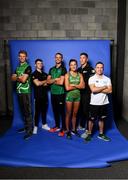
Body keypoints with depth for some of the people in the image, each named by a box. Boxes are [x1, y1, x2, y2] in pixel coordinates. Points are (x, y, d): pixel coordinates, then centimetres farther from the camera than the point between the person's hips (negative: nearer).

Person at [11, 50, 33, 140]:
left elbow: (23, 80, -16)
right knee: (23, 110, 13)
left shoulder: (28, 67, -7)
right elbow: (12, 78, 7)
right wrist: (19, 77, -10)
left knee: (28, 111, -5)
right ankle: (26, 127, 25)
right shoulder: (18, 67, 17)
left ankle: (30, 130, -1)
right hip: (19, 92, 7)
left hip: (26, 92, -7)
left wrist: (17, 77, 1)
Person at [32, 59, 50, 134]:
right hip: (38, 95, -5)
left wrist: (42, 83, -10)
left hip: (45, 95, 5)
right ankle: (35, 127, 6)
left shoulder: (45, 74, 15)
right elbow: (37, 83, -14)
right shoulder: (34, 74, -2)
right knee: (37, 111, -2)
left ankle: (44, 124, 22)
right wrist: (45, 81, -1)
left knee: (44, 110, 10)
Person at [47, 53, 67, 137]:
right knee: (55, 110, 13)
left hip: (60, 93, -6)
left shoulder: (63, 69, -5)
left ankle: (63, 129, 6)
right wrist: (55, 79, -11)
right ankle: (57, 126, 27)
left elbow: (61, 82, -15)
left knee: (61, 111, -2)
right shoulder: (51, 69, 13)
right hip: (53, 93, 6)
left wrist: (52, 81, -2)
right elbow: (48, 81, 5)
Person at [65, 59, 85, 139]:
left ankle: (74, 129, 24)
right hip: (69, 96, -3)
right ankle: (68, 131, 13)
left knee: (75, 114, 12)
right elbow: (67, 88, -14)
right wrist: (78, 86, -7)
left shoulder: (80, 75, 4)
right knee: (68, 114, 4)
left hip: (78, 96, 3)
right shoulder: (67, 75, -5)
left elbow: (83, 86, -7)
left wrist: (73, 85, -15)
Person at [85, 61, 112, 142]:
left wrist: (98, 89, -16)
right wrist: (104, 87, -11)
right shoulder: (92, 78, -6)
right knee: (92, 119, 6)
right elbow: (93, 90, -21)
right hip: (94, 103, -3)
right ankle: (89, 134, 20)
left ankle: (101, 134, 28)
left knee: (102, 119, 14)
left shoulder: (107, 79, 3)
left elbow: (110, 90, -9)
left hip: (104, 103, 3)